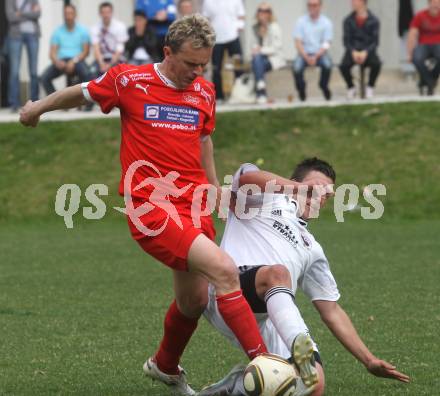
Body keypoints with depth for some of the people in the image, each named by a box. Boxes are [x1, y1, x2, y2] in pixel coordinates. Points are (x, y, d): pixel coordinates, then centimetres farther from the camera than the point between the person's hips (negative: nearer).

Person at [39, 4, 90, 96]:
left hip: (77, 60, -2)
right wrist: (57, 61, -18)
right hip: (61, 60, 2)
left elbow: (86, 51, 0)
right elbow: (52, 52, 5)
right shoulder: (58, 32, 11)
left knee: (86, 74, -36)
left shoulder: (82, 31, 6)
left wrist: (74, 61, -17)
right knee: (44, 77, -24)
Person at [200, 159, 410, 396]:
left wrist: (369, 361, 24)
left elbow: (332, 311, 33)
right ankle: (300, 347, -58)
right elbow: (247, 178, -8)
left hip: (268, 321, 5)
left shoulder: (311, 249, 33)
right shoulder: (266, 198, 19)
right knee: (277, 273, -38)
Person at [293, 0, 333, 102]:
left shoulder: (326, 22, -1)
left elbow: (326, 44, -7)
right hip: (304, 53, 0)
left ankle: (324, 86, -2)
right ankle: (301, 89, 0)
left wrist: (315, 57, -24)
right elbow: (298, 42, -6)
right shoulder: (301, 22, 0)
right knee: (297, 67, -32)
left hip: (320, 54, 0)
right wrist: (307, 58, -22)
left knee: (327, 64, -34)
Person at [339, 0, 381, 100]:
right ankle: (351, 88, -2)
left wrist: (365, 52, -22)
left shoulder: (374, 21, -2)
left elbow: (375, 41, -6)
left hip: (368, 51, -1)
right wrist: (353, 52, -19)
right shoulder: (348, 21, 3)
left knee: (376, 64, -34)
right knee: (344, 66, -31)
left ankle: (370, 87, -7)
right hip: (353, 51, 1)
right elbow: (346, 40, 0)